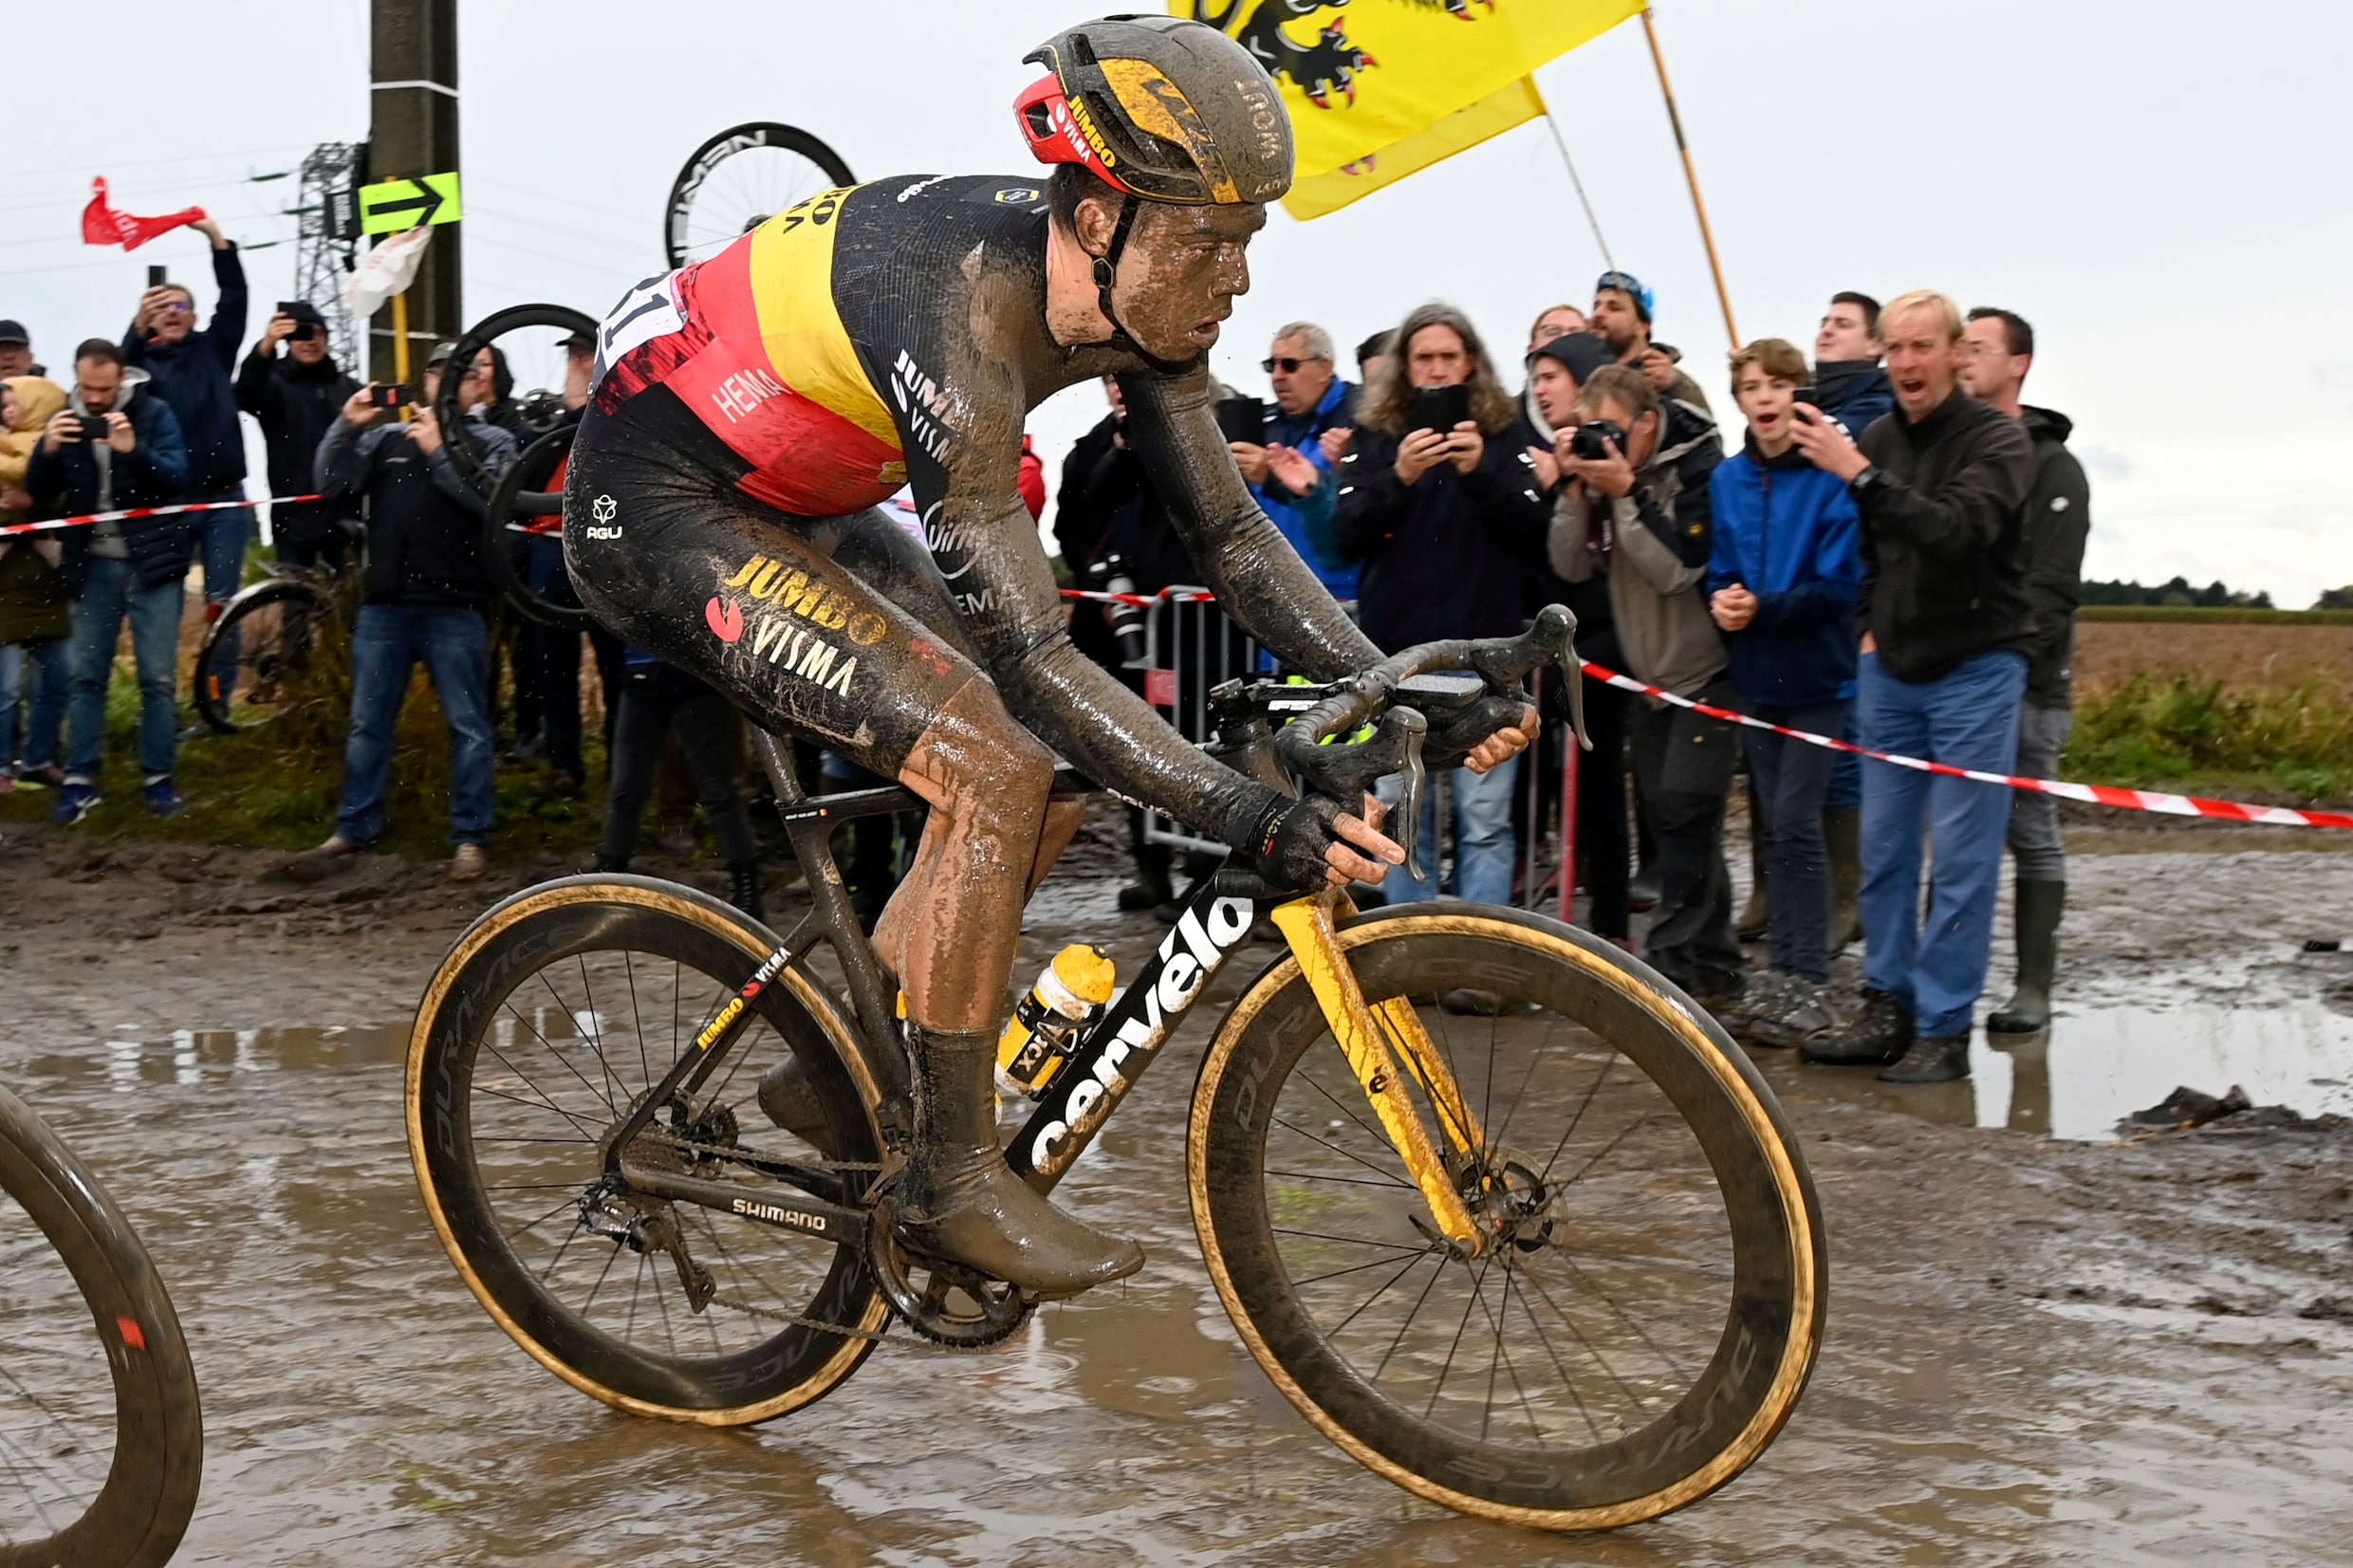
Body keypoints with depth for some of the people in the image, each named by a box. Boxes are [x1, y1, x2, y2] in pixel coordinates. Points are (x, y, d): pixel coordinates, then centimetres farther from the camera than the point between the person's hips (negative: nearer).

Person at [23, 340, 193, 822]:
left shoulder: (154, 413, -5)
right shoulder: (65, 420, 4)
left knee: (157, 677, 0)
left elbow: (178, 478, -15)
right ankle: (80, 779, 10)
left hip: (152, 561, -3)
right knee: (86, 675, 5)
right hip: (93, 565, 3)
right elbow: (39, 494, 0)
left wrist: (135, 451, -32)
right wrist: (48, 451, -20)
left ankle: (158, 778, 9)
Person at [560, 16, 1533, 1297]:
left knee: (1043, 784, 5)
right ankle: (952, 1179, -7)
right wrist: (1250, 819, -41)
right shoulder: (968, 315, -34)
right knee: (995, 769, -21)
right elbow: (1030, 653, -35)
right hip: (660, 505, -9)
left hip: (789, 505, 9)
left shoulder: (1134, 291, -9)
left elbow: (1230, 534, -3)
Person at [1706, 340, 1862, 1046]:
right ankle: (1784, 972, 21)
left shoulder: (1831, 477, -12)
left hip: (1817, 676, -6)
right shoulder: (1727, 479, 6)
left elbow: (1840, 583, -15)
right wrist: (1721, 601, -11)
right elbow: (1720, 569, 10)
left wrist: (1764, 607, -25)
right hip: (1757, 675, 6)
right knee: (1775, 824, 12)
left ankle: (1809, 987, -1)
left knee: (1796, 822, -8)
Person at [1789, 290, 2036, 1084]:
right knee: (1883, 847, 7)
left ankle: (1944, 1030, 1)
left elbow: (1957, 531, -28)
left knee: (1962, 858, -4)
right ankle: (1886, 1010, 16)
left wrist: (1861, 476, -33)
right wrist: (1871, 627, 11)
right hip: (1891, 670, 6)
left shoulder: (1999, 440, -10)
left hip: (1976, 668, -5)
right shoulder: (1876, 438, 6)